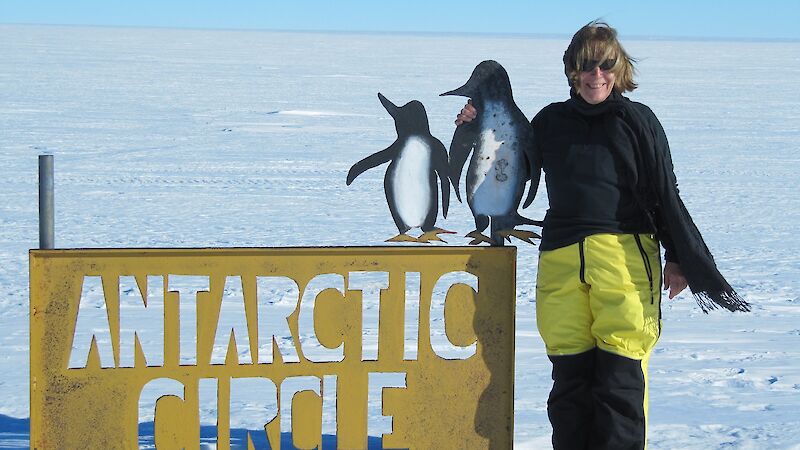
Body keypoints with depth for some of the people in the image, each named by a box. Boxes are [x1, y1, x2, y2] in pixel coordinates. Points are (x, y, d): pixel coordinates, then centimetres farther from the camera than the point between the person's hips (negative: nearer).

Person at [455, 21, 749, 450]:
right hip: (561, 263, 3)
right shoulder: (551, 121, 15)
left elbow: (665, 196, 7)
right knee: (570, 378, 2)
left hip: (626, 256, -3)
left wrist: (677, 260, 2)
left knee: (620, 374, -11)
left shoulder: (637, 120, 6)